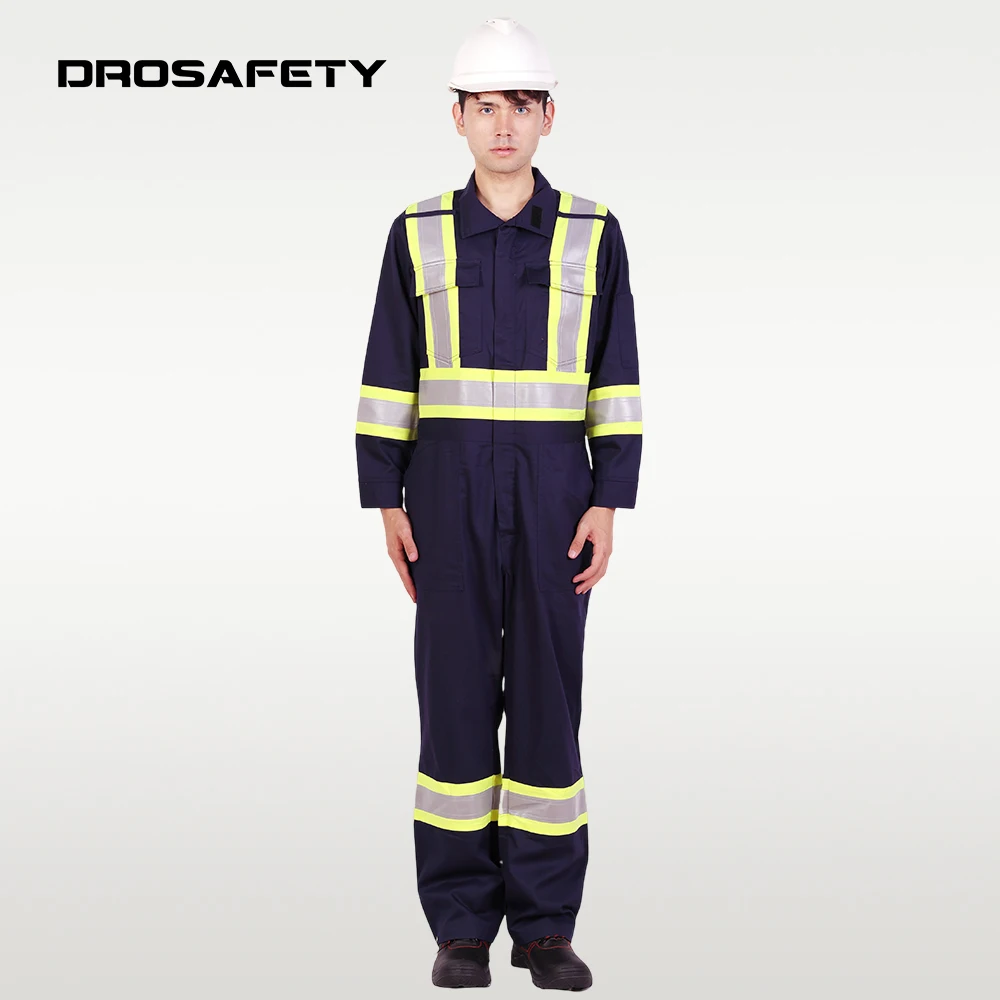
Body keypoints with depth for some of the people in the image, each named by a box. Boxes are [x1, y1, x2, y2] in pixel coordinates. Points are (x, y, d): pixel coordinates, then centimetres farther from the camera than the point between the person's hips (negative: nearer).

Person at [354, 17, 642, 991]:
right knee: (455, 690, 1)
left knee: (547, 691, 1)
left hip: (552, 489, 0)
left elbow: (616, 382, 2)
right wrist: (387, 504, -2)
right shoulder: (418, 234, 5)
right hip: (449, 486, 0)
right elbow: (387, 377, 4)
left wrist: (608, 505, -5)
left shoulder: (592, 233, 4)